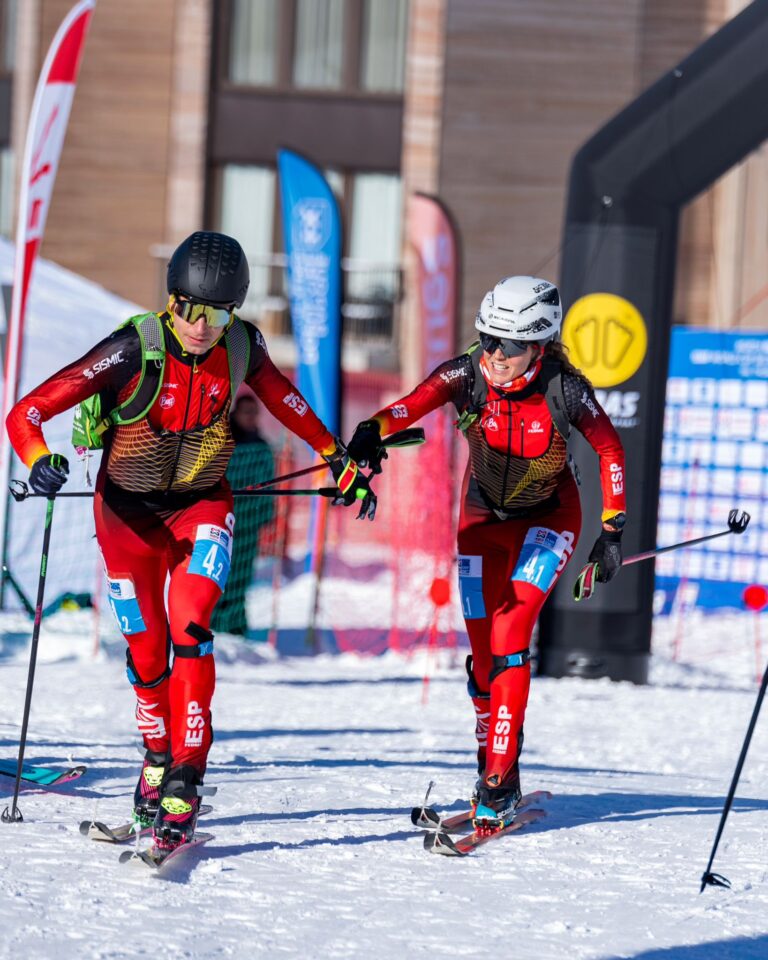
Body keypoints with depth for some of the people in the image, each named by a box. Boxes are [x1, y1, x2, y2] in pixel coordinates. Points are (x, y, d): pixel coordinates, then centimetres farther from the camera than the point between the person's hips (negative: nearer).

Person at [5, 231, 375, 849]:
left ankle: (184, 786, -23)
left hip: (202, 505, 1)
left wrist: (337, 459, 16)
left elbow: (278, 393, 10)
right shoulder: (135, 351, -26)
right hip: (129, 512, -1)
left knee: (189, 627, -23)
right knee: (147, 655, 8)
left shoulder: (241, 347, -15)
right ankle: (158, 757, 38)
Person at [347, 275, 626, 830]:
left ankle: (500, 780, -18)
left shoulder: (564, 391, -24)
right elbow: (420, 400, -43)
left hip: (548, 519, -3)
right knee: (485, 653, 3)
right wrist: (375, 429, -63)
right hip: (484, 517, 3)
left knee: (508, 637, -20)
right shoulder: (469, 375, -23)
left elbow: (609, 449, -8)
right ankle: (494, 770, 22)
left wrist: (613, 529, -9)